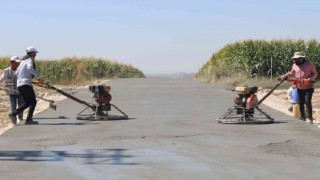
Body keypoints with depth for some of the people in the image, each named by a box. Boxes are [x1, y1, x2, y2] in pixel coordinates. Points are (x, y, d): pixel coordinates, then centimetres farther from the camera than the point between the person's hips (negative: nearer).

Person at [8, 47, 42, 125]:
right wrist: (37, 76, -25)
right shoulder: (30, 60, -5)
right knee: (33, 102, 0)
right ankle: (28, 120, -4)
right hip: (26, 84, -9)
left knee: (27, 103, 15)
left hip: (19, 84, 9)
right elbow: (30, 68, -28)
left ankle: (13, 114, 2)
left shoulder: (23, 61, 21)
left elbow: (16, 73, 22)